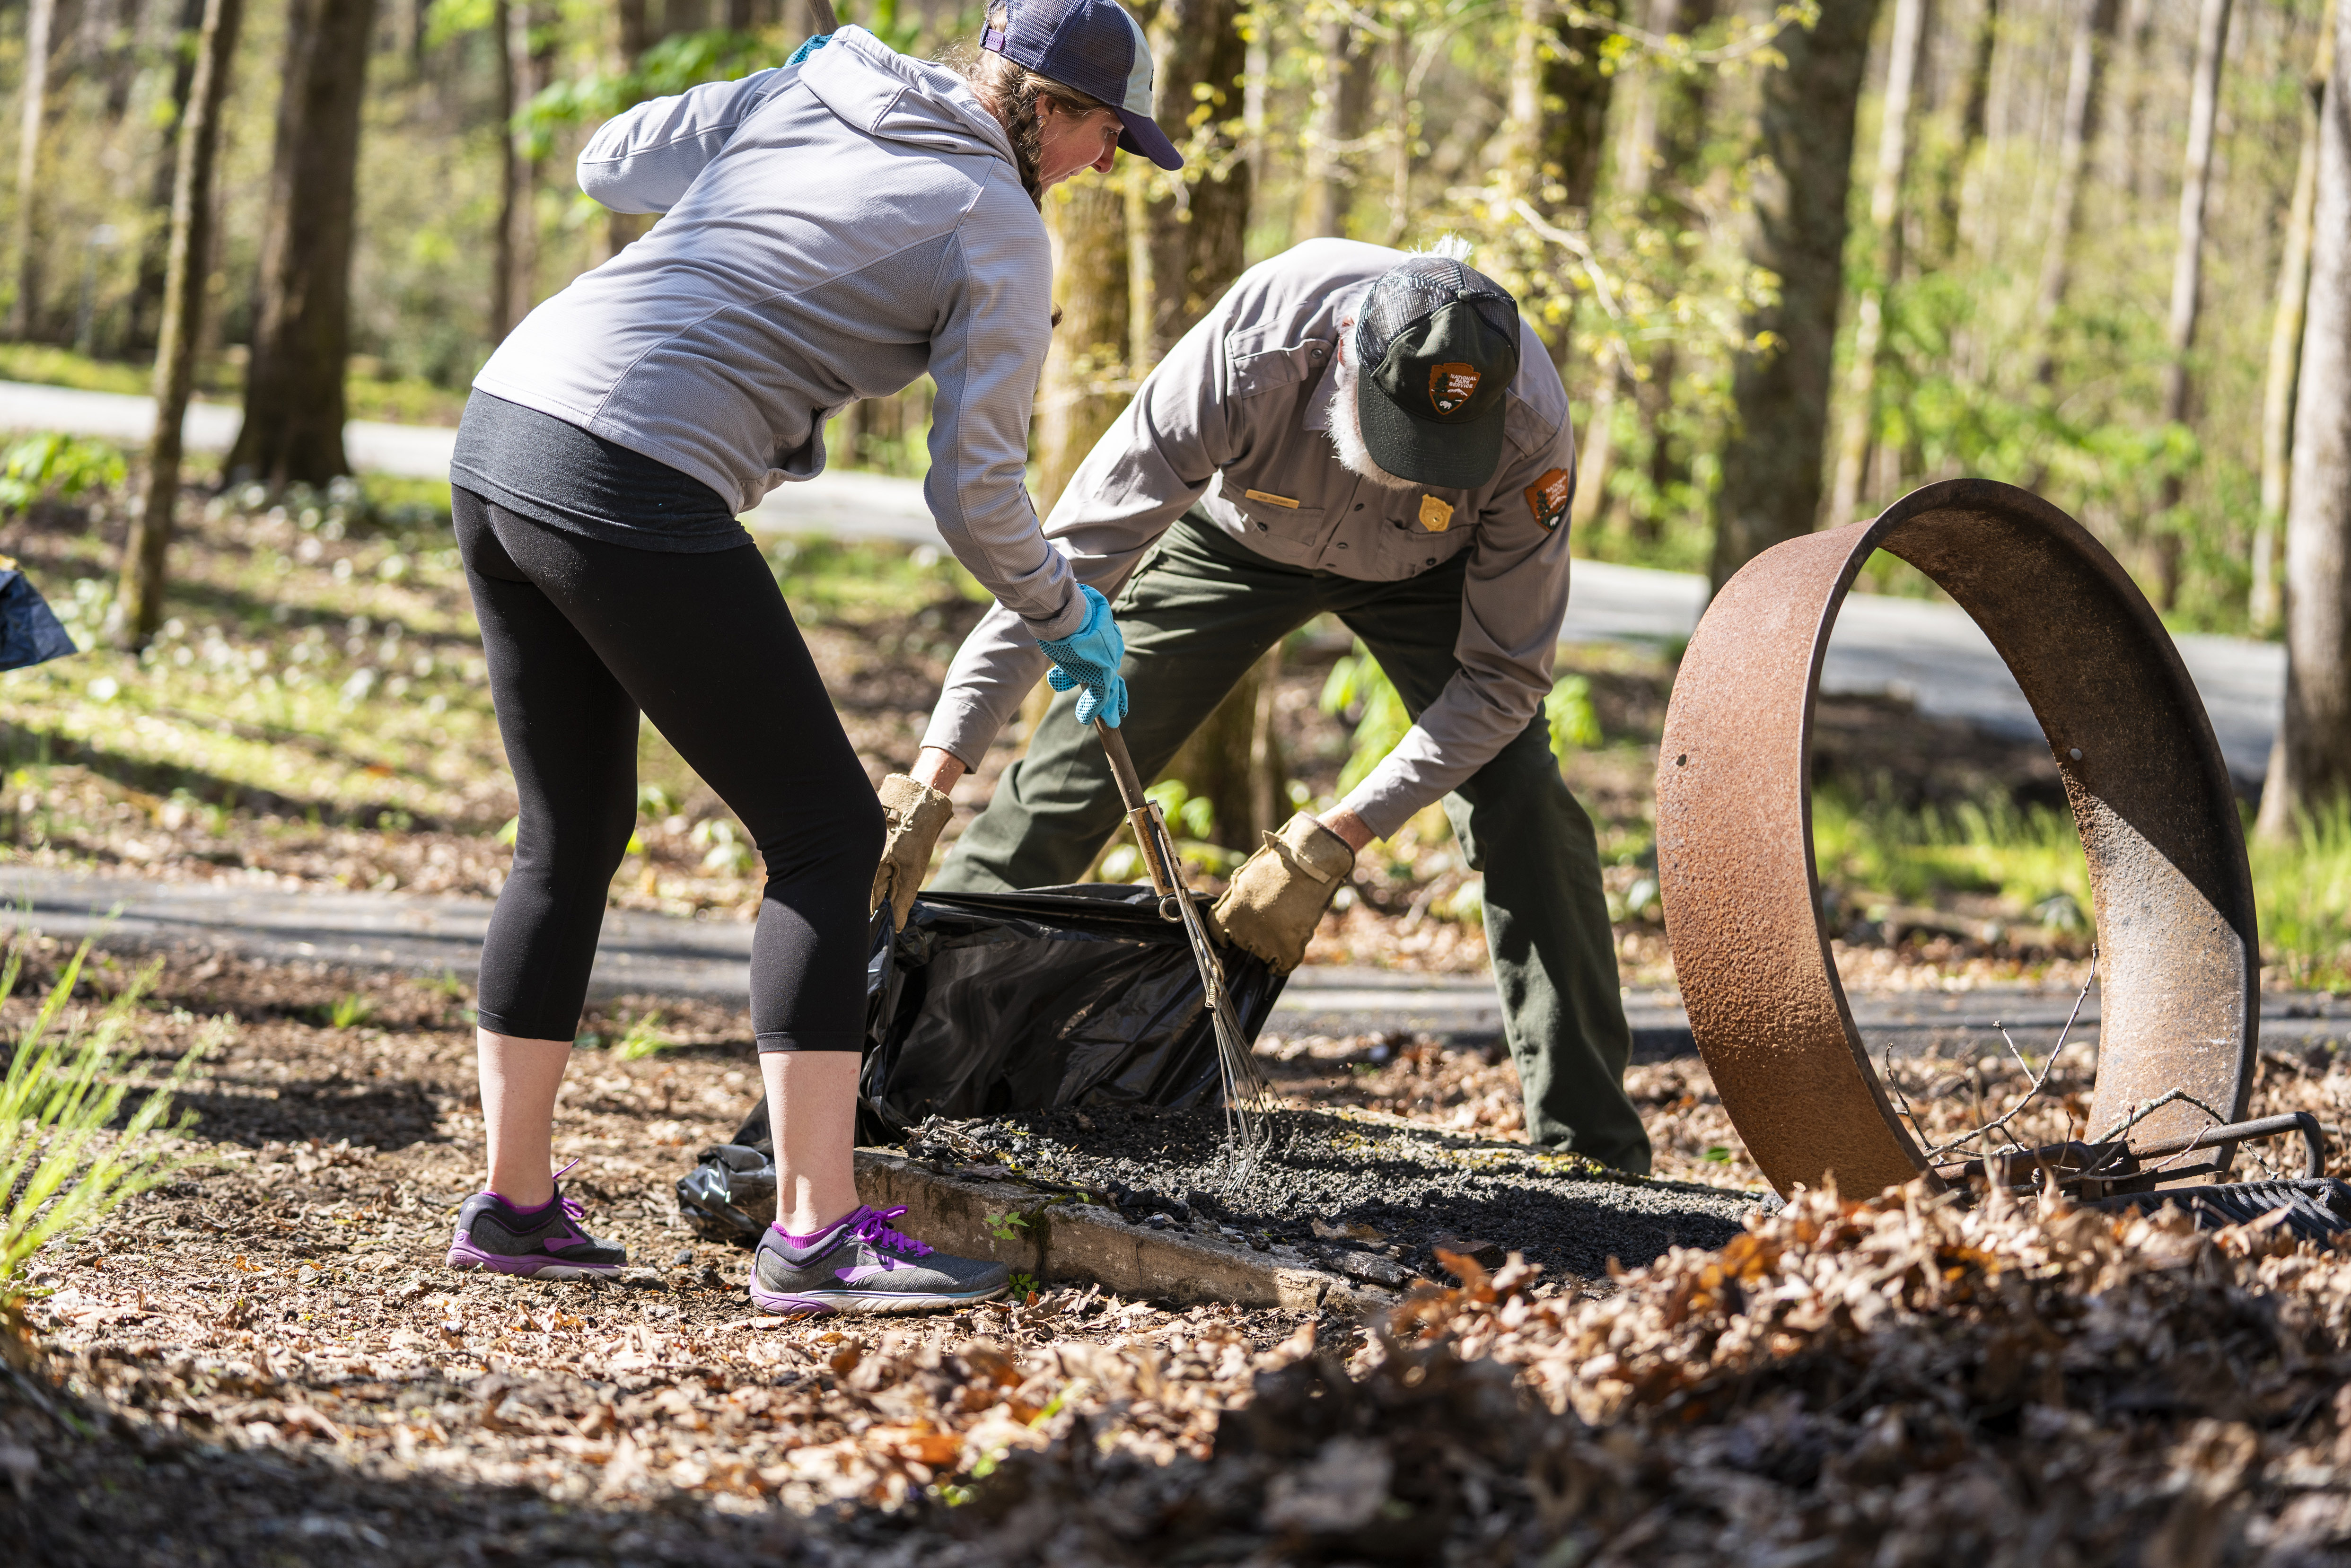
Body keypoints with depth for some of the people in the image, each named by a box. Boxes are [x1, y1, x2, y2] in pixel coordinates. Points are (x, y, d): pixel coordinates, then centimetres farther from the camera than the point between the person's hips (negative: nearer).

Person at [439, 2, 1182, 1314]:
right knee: (826, 830, 2)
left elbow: (611, 163, 28)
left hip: (502, 427, 8)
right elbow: (975, 492, -1)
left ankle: (515, 1201, 23)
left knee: (571, 837, 18)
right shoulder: (1000, 232, 0)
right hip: (636, 495, -8)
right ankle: (817, 1232, -2)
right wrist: (1067, 615, 16)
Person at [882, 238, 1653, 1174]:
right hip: (1237, 532, 0)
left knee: (1525, 808, -17)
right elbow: (1066, 564, -39)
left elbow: (1504, 673, -28)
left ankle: (1592, 1146, -7)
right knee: (1071, 771, -7)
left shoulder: (1530, 430, -39)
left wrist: (1330, 843, -35)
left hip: (1423, 571, 0)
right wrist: (933, 776, -45)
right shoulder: (1245, 361, -43)